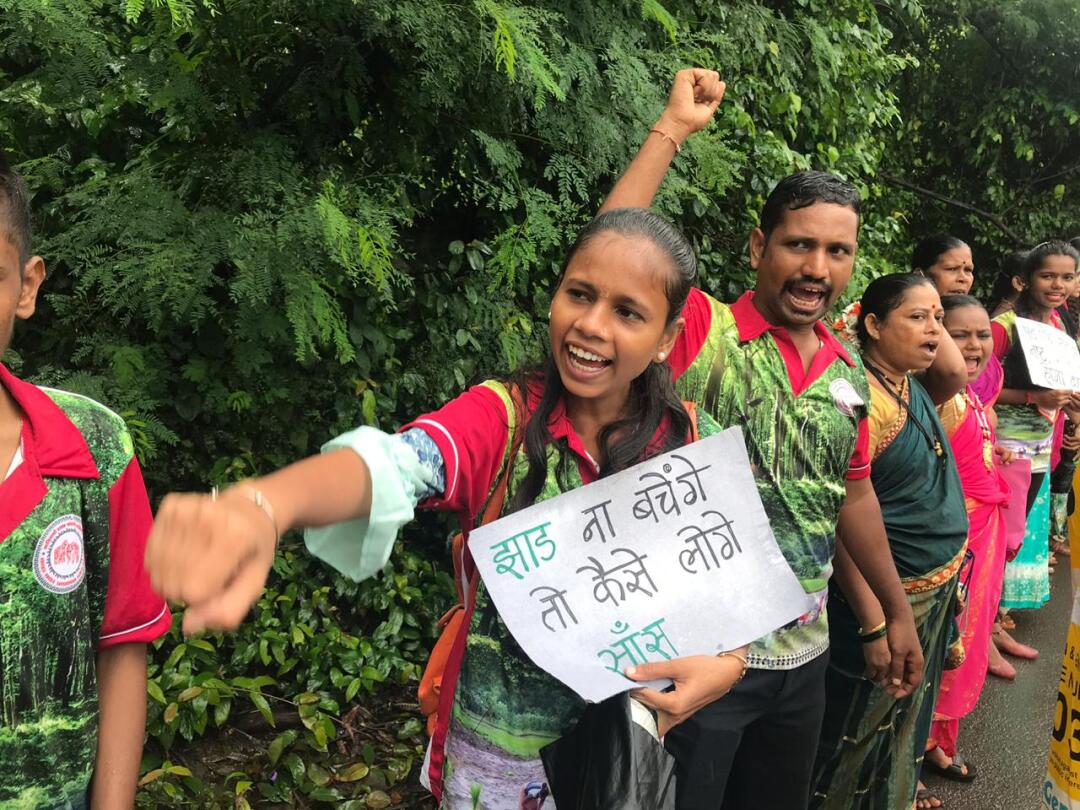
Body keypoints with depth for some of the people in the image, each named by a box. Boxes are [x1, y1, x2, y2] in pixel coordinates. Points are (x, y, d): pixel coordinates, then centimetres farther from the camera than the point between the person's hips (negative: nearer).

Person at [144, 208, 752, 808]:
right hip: (495, 760, -1)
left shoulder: (698, 448, -10)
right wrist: (260, 505, -56)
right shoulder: (505, 415, -17)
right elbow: (395, 465, -36)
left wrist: (726, 664, -23)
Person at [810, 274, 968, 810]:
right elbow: (844, 523, -26)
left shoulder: (913, 386, 2)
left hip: (937, 590, 9)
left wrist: (931, 323, 3)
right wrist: (876, 628, -26)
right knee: (855, 740, 11)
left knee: (905, 726, 26)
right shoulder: (862, 398, -24)